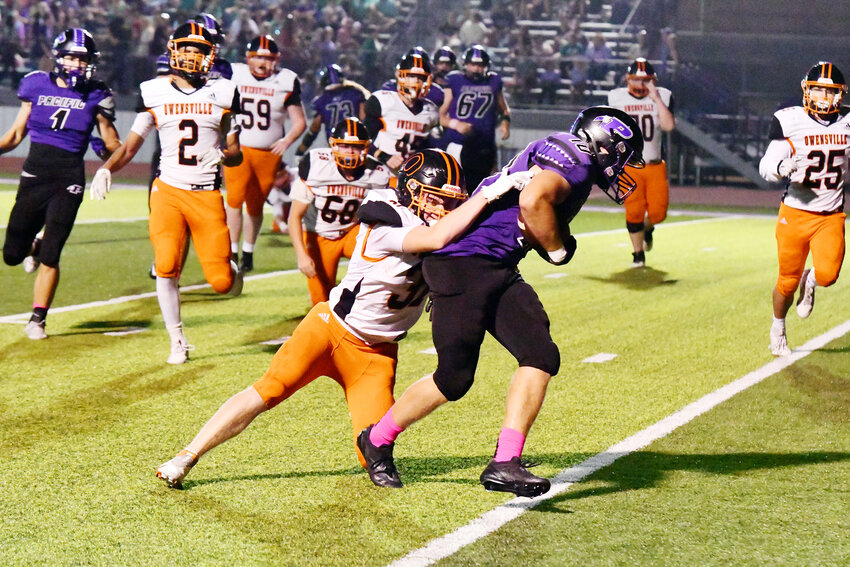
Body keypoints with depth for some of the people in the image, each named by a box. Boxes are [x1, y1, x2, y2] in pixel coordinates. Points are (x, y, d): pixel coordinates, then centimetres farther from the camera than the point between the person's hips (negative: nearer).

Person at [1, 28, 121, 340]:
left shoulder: (95, 96, 2)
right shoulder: (37, 86, 5)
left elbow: (114, 146, 8)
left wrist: (104, 121, -11)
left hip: (69, 181, -2)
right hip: (34, 175, 2)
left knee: (50, 255, -8)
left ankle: (38, 318, 7)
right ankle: (34, 246, 41)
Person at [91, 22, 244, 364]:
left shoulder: (221, 94, 4)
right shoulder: (156, 94, 4)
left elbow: (236, 153, 6)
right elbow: (131, 144, 7)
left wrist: (223, 155, -17)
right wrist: (107, 168, -11)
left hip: (207, 195, 0)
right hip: (169, 191, 0)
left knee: (220, 283, -5)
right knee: (166, 266, -16)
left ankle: (230, 271, 34)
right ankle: (177, 343, 0)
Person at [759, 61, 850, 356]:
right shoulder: (790, 122, -9)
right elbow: (766, 166, -13)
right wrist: (782, 168, -32)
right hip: (795, 213, -2)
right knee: (788, 281, 6)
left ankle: (810, 282, 20)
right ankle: (778, 329, 36)